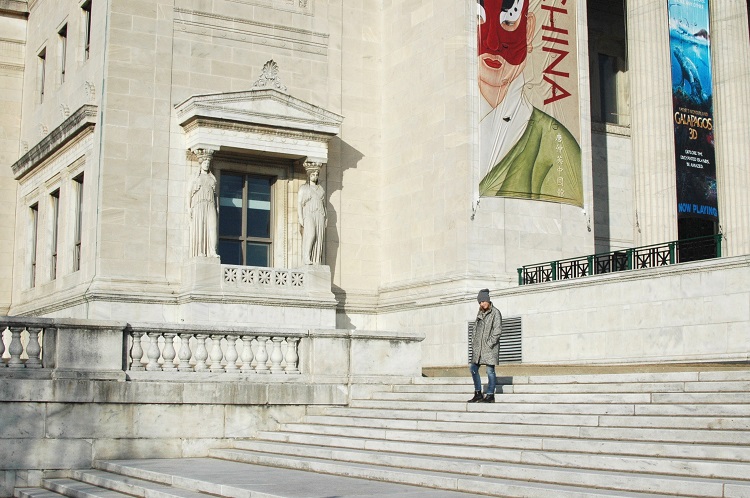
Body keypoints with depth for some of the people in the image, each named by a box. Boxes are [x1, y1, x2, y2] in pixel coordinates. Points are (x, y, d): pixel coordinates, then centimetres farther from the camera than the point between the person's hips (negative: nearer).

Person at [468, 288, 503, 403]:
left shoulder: (495, 312, -7)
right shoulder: (480, 313, 15)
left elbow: (497, 330, -12)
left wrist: (489, 343, -15)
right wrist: (473, 341, 11)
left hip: (489, 347, -8)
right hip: (478, 346, 8)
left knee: (490, 370, -5)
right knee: (473, 368, 7)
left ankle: (490, 395, 2)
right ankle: (478, 393, 18)